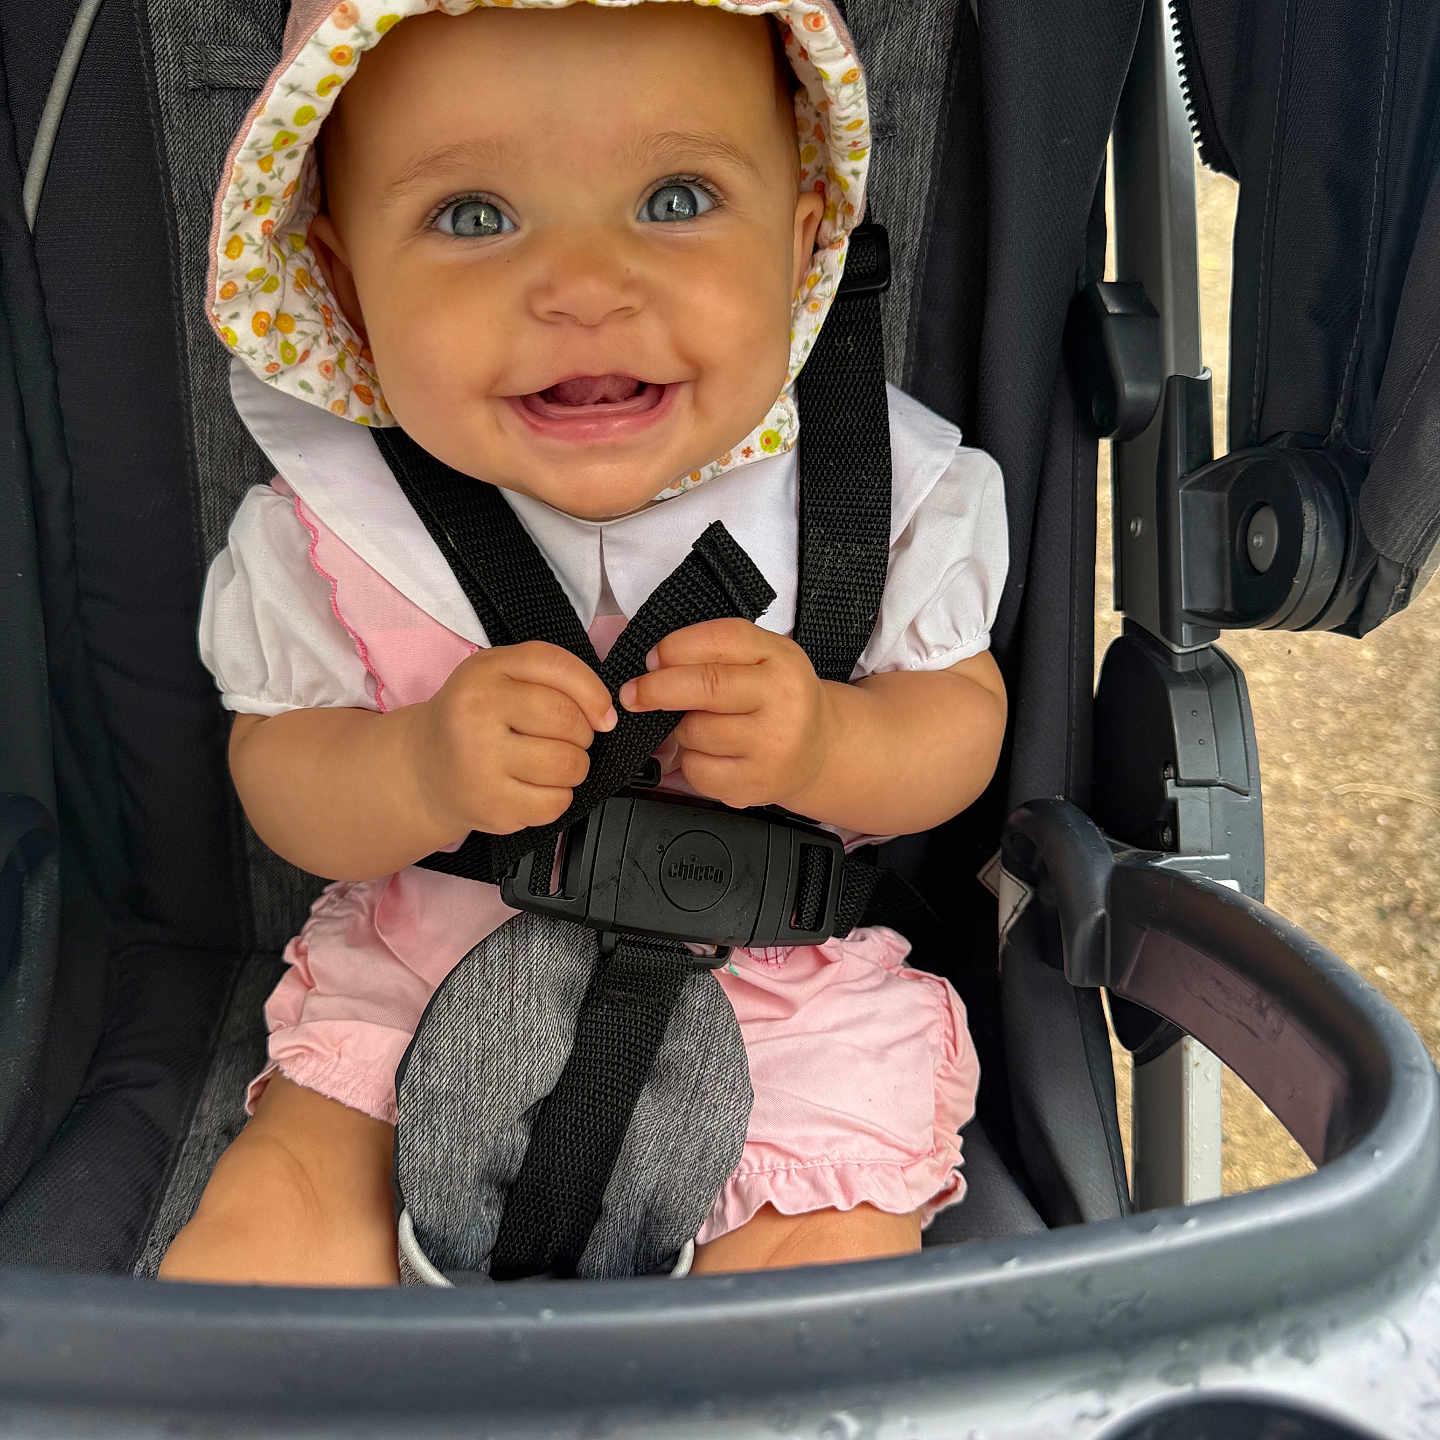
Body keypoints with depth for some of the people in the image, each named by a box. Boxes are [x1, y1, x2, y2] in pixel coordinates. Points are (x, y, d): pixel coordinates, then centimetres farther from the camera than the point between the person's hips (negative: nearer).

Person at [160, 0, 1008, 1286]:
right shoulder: (333, 521, -15)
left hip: (789, 1001, 0)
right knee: (276, 1217, -10)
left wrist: (830, 746, -28)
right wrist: (419, 772, -29)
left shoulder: (878, 488, -15)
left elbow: (962, 713, -5)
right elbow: (277, 767, -6)